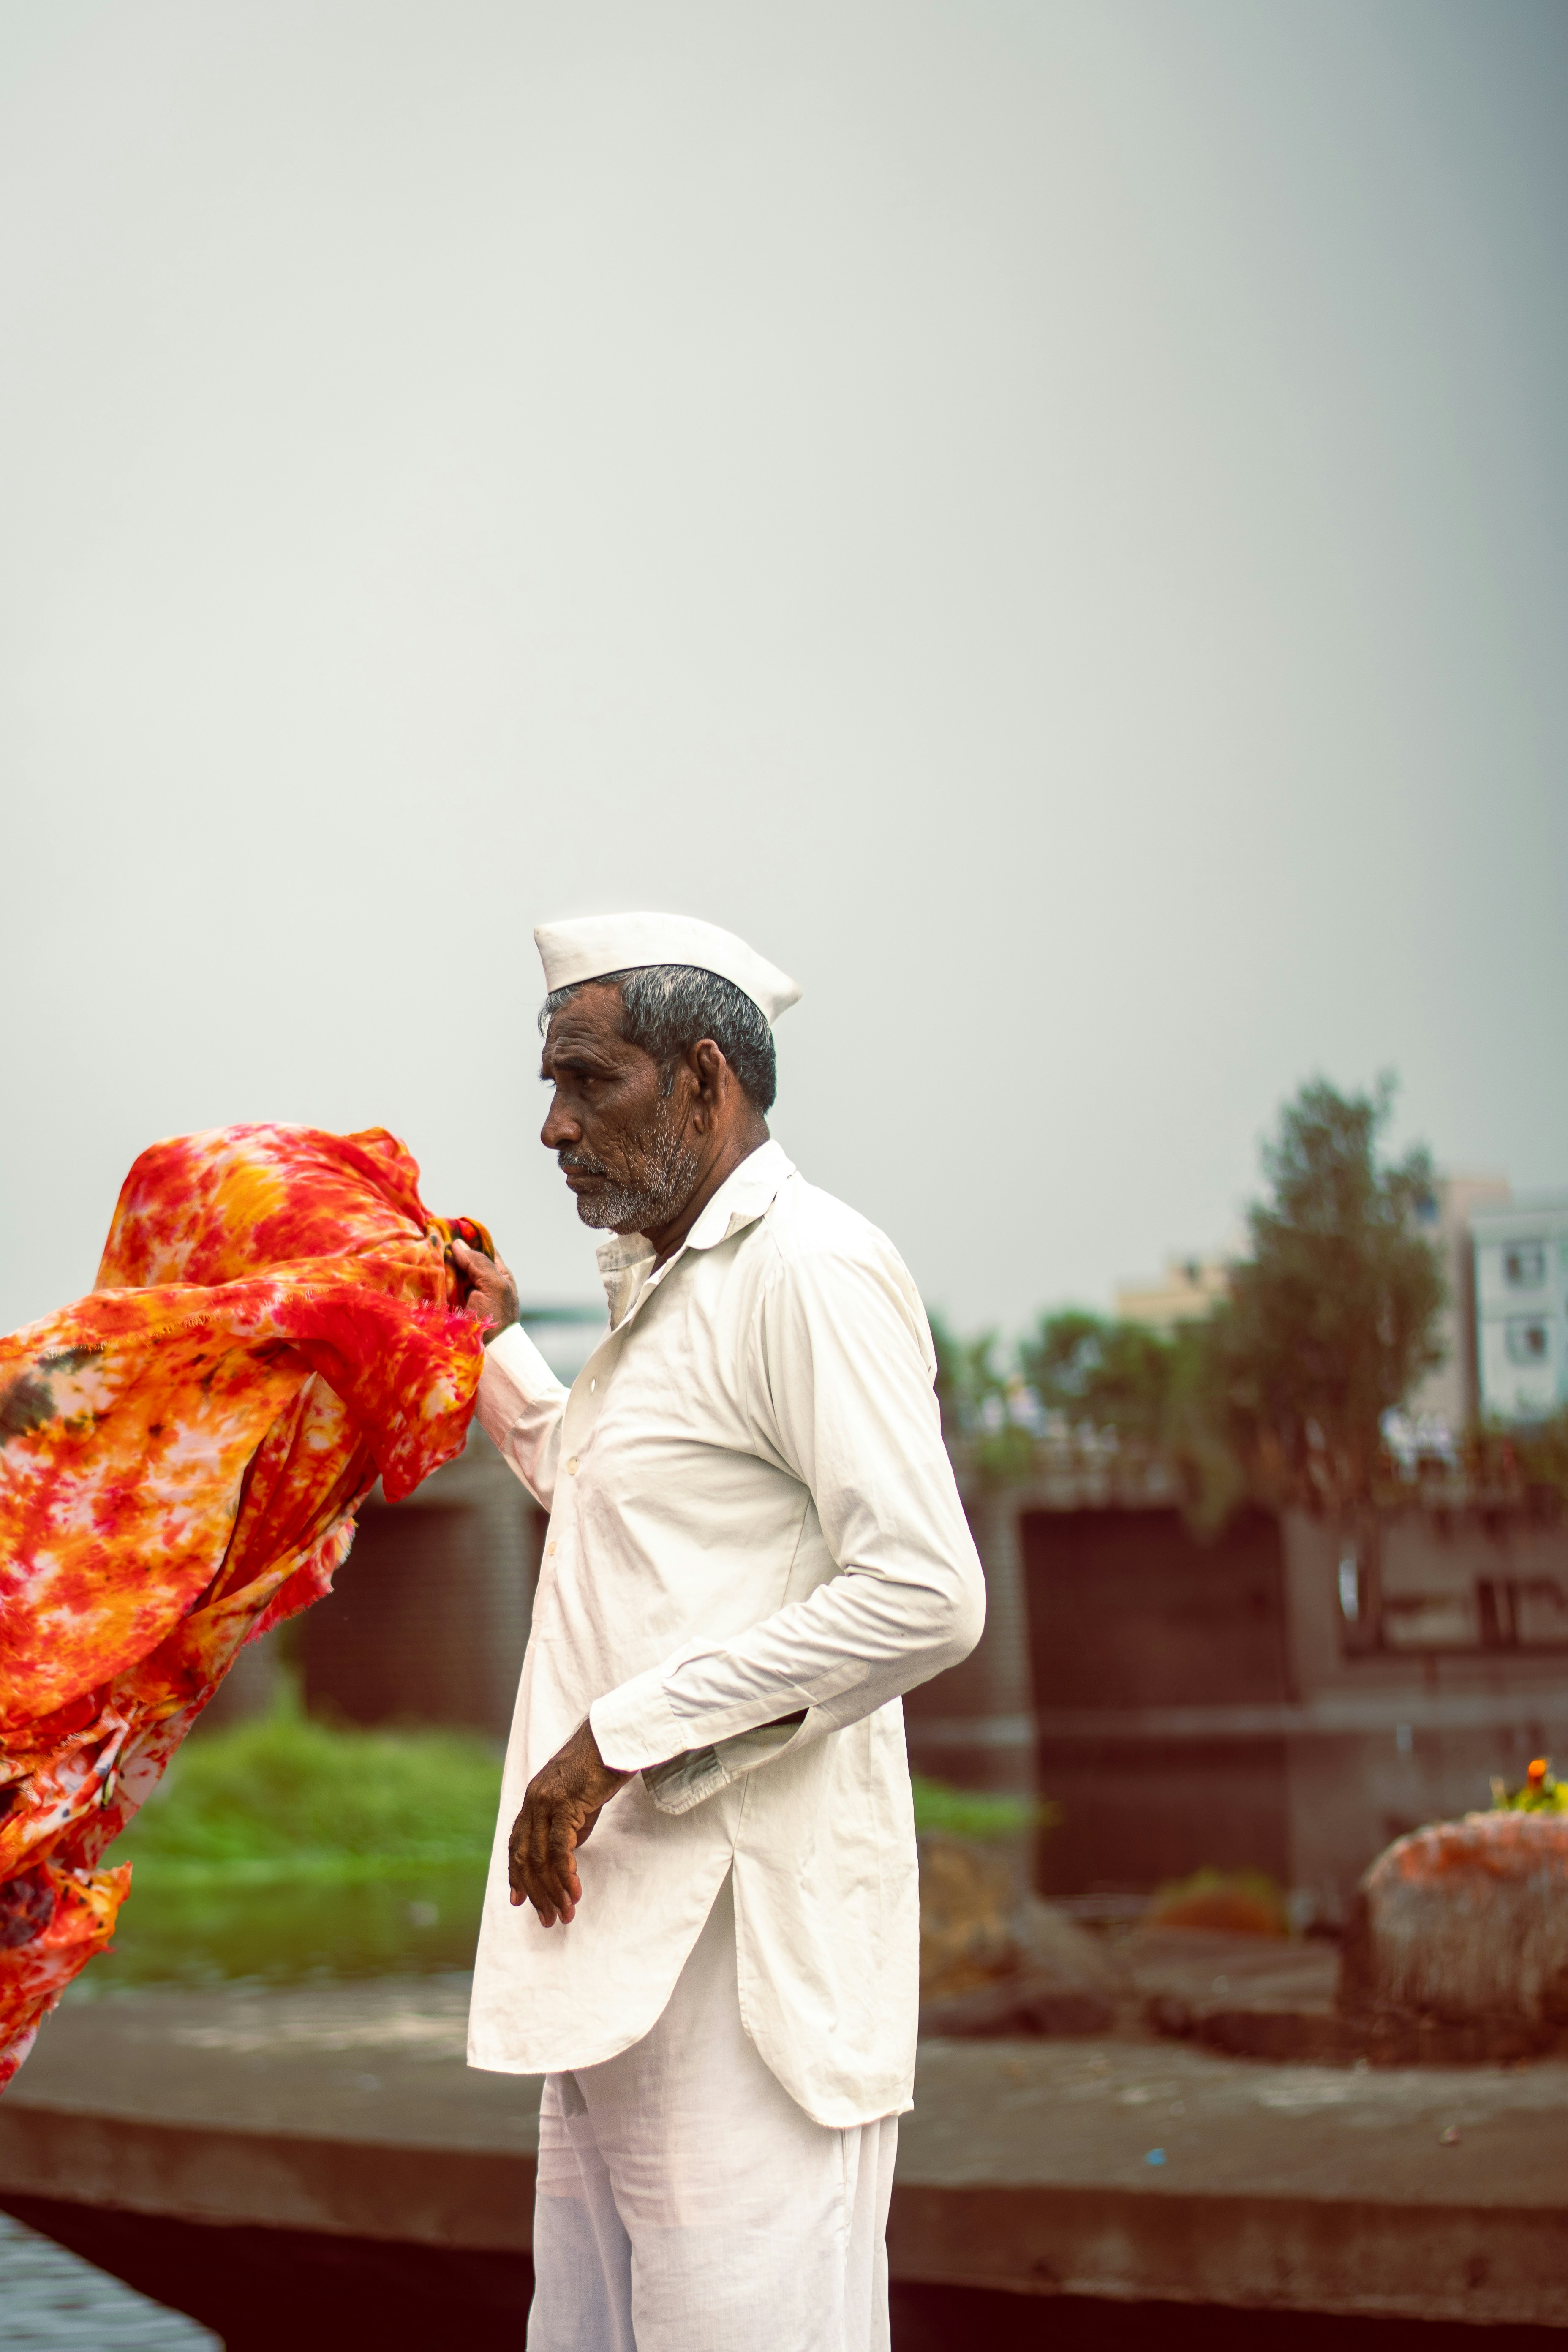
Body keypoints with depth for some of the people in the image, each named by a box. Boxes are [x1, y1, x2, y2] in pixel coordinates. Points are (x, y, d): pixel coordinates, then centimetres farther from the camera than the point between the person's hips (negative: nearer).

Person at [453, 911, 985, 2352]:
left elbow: (925, 1597, -21)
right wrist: (497, 1348, 34)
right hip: (624, 1929, 10)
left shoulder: (812, 1270, -11)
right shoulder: (664, 1287, 21)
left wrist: (626, 1733, -19)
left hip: (742, 1944, -10)